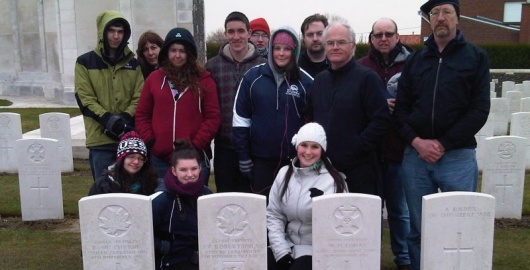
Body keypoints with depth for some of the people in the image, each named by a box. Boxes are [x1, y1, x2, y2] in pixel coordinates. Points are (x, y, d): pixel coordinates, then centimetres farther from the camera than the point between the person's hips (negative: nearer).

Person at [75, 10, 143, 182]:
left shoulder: (133, 63, 10)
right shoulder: (85, 63, 4)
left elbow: (139, 98, 4)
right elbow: (85, 100, -3)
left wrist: (126, 118, -14)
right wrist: (108, 119, -17)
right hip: (100, 139, -2)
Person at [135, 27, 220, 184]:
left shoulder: (203, 79, 2)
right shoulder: (154, 78, 9)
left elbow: (213, 117, -1)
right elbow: (142, 115, 11)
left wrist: (196, 146, -8)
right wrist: (149, 142, -1)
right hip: (159, 158, 2)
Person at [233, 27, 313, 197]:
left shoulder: (306, 82, -2)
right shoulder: (253, 77, -2)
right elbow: (240, 118, 1)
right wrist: (243, 156, 0)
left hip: (294, 159, 0)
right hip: (260, 158, 0)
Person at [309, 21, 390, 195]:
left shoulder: (367, 78, -5)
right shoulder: (319, 80, 14)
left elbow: (381, 120, -12)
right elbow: (311, 119, 20)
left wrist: (358, 147, -15)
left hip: (358, 171, -5)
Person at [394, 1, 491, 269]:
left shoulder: (476, 57, 5)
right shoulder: (415, 60, 13)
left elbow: (479, 110, -4)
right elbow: (401, 107, 8)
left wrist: (443, 144, -11)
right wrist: (416, 141, -9)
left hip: (458, 157, -2)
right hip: (416, 156, 3)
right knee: (418, 229, 10)